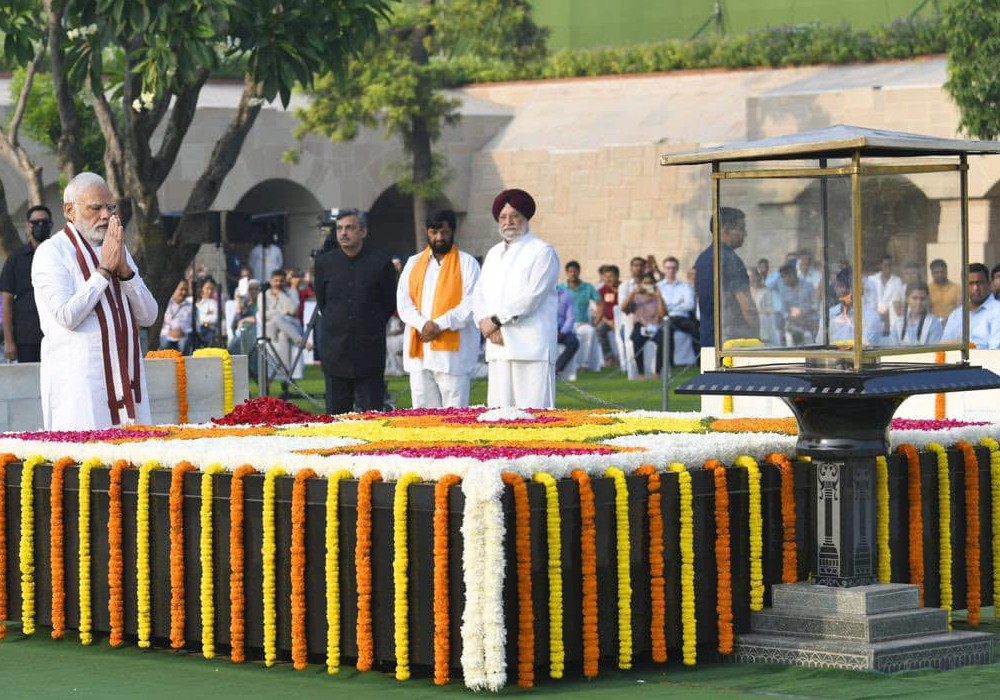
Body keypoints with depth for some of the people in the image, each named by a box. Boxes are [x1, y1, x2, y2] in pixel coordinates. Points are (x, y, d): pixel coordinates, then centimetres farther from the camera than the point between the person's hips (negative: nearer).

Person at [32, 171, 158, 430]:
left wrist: (123, 268, -5)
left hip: (124, 376, 6)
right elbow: (68, 317, -16)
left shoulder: (116, 250, 16)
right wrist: (104, 269, -12)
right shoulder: (51, 252, -3)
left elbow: (148, 316, 8)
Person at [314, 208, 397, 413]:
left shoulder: (380, 262, -2)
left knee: (372, 411, -1)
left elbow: (390, 303, 8)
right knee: (336, 413, 3)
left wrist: (373, 326, 8)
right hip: (335, 353, 2)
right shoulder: (324, 263, 5)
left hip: (370, 351, -2)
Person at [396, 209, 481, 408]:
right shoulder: (413, 263, 18)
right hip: (419, 354, 4)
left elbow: (471, 305, -5)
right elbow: (403, 303, 8)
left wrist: (440, 324, -15)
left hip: (453, 353, -4)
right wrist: (423, 324, -10)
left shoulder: (466, 263, 5)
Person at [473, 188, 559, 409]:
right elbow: (479, 296, 15)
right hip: (498, 347, 6)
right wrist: (486, 324, -4)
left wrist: (496, 320, -9)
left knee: (532, 413, -11)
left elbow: (531, 296, -10)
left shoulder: (542, 252, 1)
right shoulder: (493, 254, 22)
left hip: (531, 347, -6)